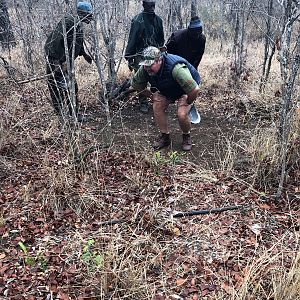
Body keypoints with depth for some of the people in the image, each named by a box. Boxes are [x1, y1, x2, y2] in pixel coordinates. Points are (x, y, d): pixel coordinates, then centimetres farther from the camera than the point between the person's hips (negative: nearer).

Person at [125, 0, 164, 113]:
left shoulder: (158, 20, 8)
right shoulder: (138, 20, -9)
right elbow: (132, 39, -8)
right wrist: (129, 58, -9)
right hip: (141, 56, -4)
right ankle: (143, 103, 8)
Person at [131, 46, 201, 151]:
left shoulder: (176, 69, -45)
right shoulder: (144, 69, -24)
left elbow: (195, 89, -46)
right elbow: (136, 85, -4)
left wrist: (187, 103, -27)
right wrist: (151, 96, -3)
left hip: (185, 90, -6)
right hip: (165, 90, 6)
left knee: (182, 115, -22)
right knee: (157, 107, -13)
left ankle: (186, 137, 9)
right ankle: (164, 137, 6)